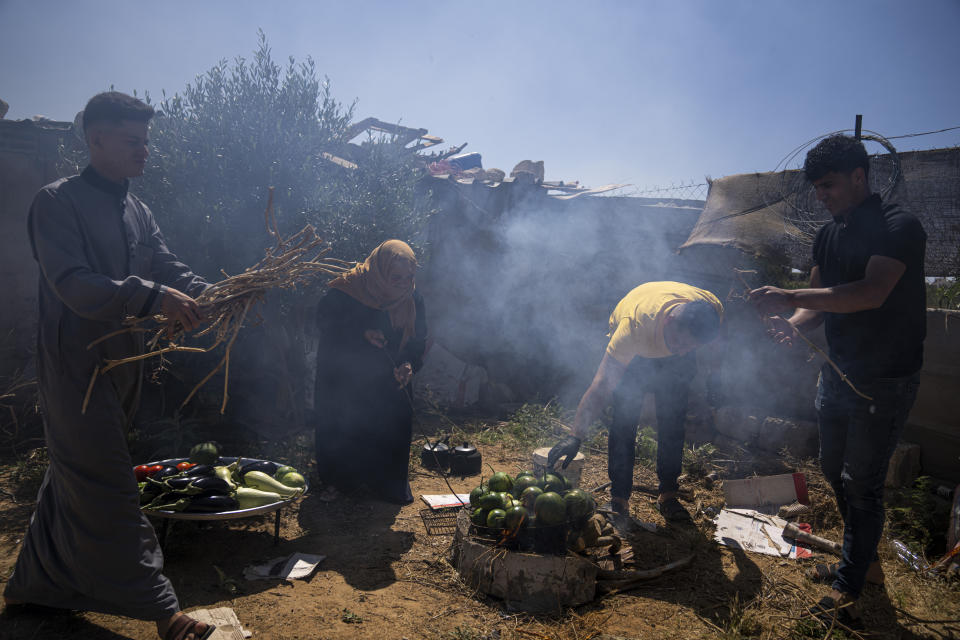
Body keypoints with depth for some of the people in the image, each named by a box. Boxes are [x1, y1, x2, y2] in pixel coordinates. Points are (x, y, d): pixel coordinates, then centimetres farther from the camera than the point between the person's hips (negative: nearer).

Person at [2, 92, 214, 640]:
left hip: (122, 363, 8)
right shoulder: (59, 202, -10)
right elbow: (73, 285, -22)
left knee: (74, 480, 19)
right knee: (107, 490, -4)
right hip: (76, 363, -8)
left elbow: (171, 271, 9)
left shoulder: (138, 212, 13)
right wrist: (152, 296, -34)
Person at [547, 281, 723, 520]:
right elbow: (601, 385, -47)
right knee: (625, 417, -13)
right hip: (631, 352, -3)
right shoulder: (634, 325, -46)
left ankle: (668, 494, 8)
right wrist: (575, 436, -53)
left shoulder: (714, 309, -34)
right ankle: (619, 496, -3)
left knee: (673, 419, -6)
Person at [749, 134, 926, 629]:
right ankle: (866, 560, 37)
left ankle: (849, 587, 16)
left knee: (861, 482, 0)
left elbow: (872, 293, -30)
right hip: (837, 372, 8)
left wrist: (791, 298, -35)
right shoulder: (828, 236, 7)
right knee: (834, 471, 17)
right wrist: (794, 323, -14)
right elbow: (821, 303, 7)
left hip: (885, 380, -8)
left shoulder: (899, 228, -16)